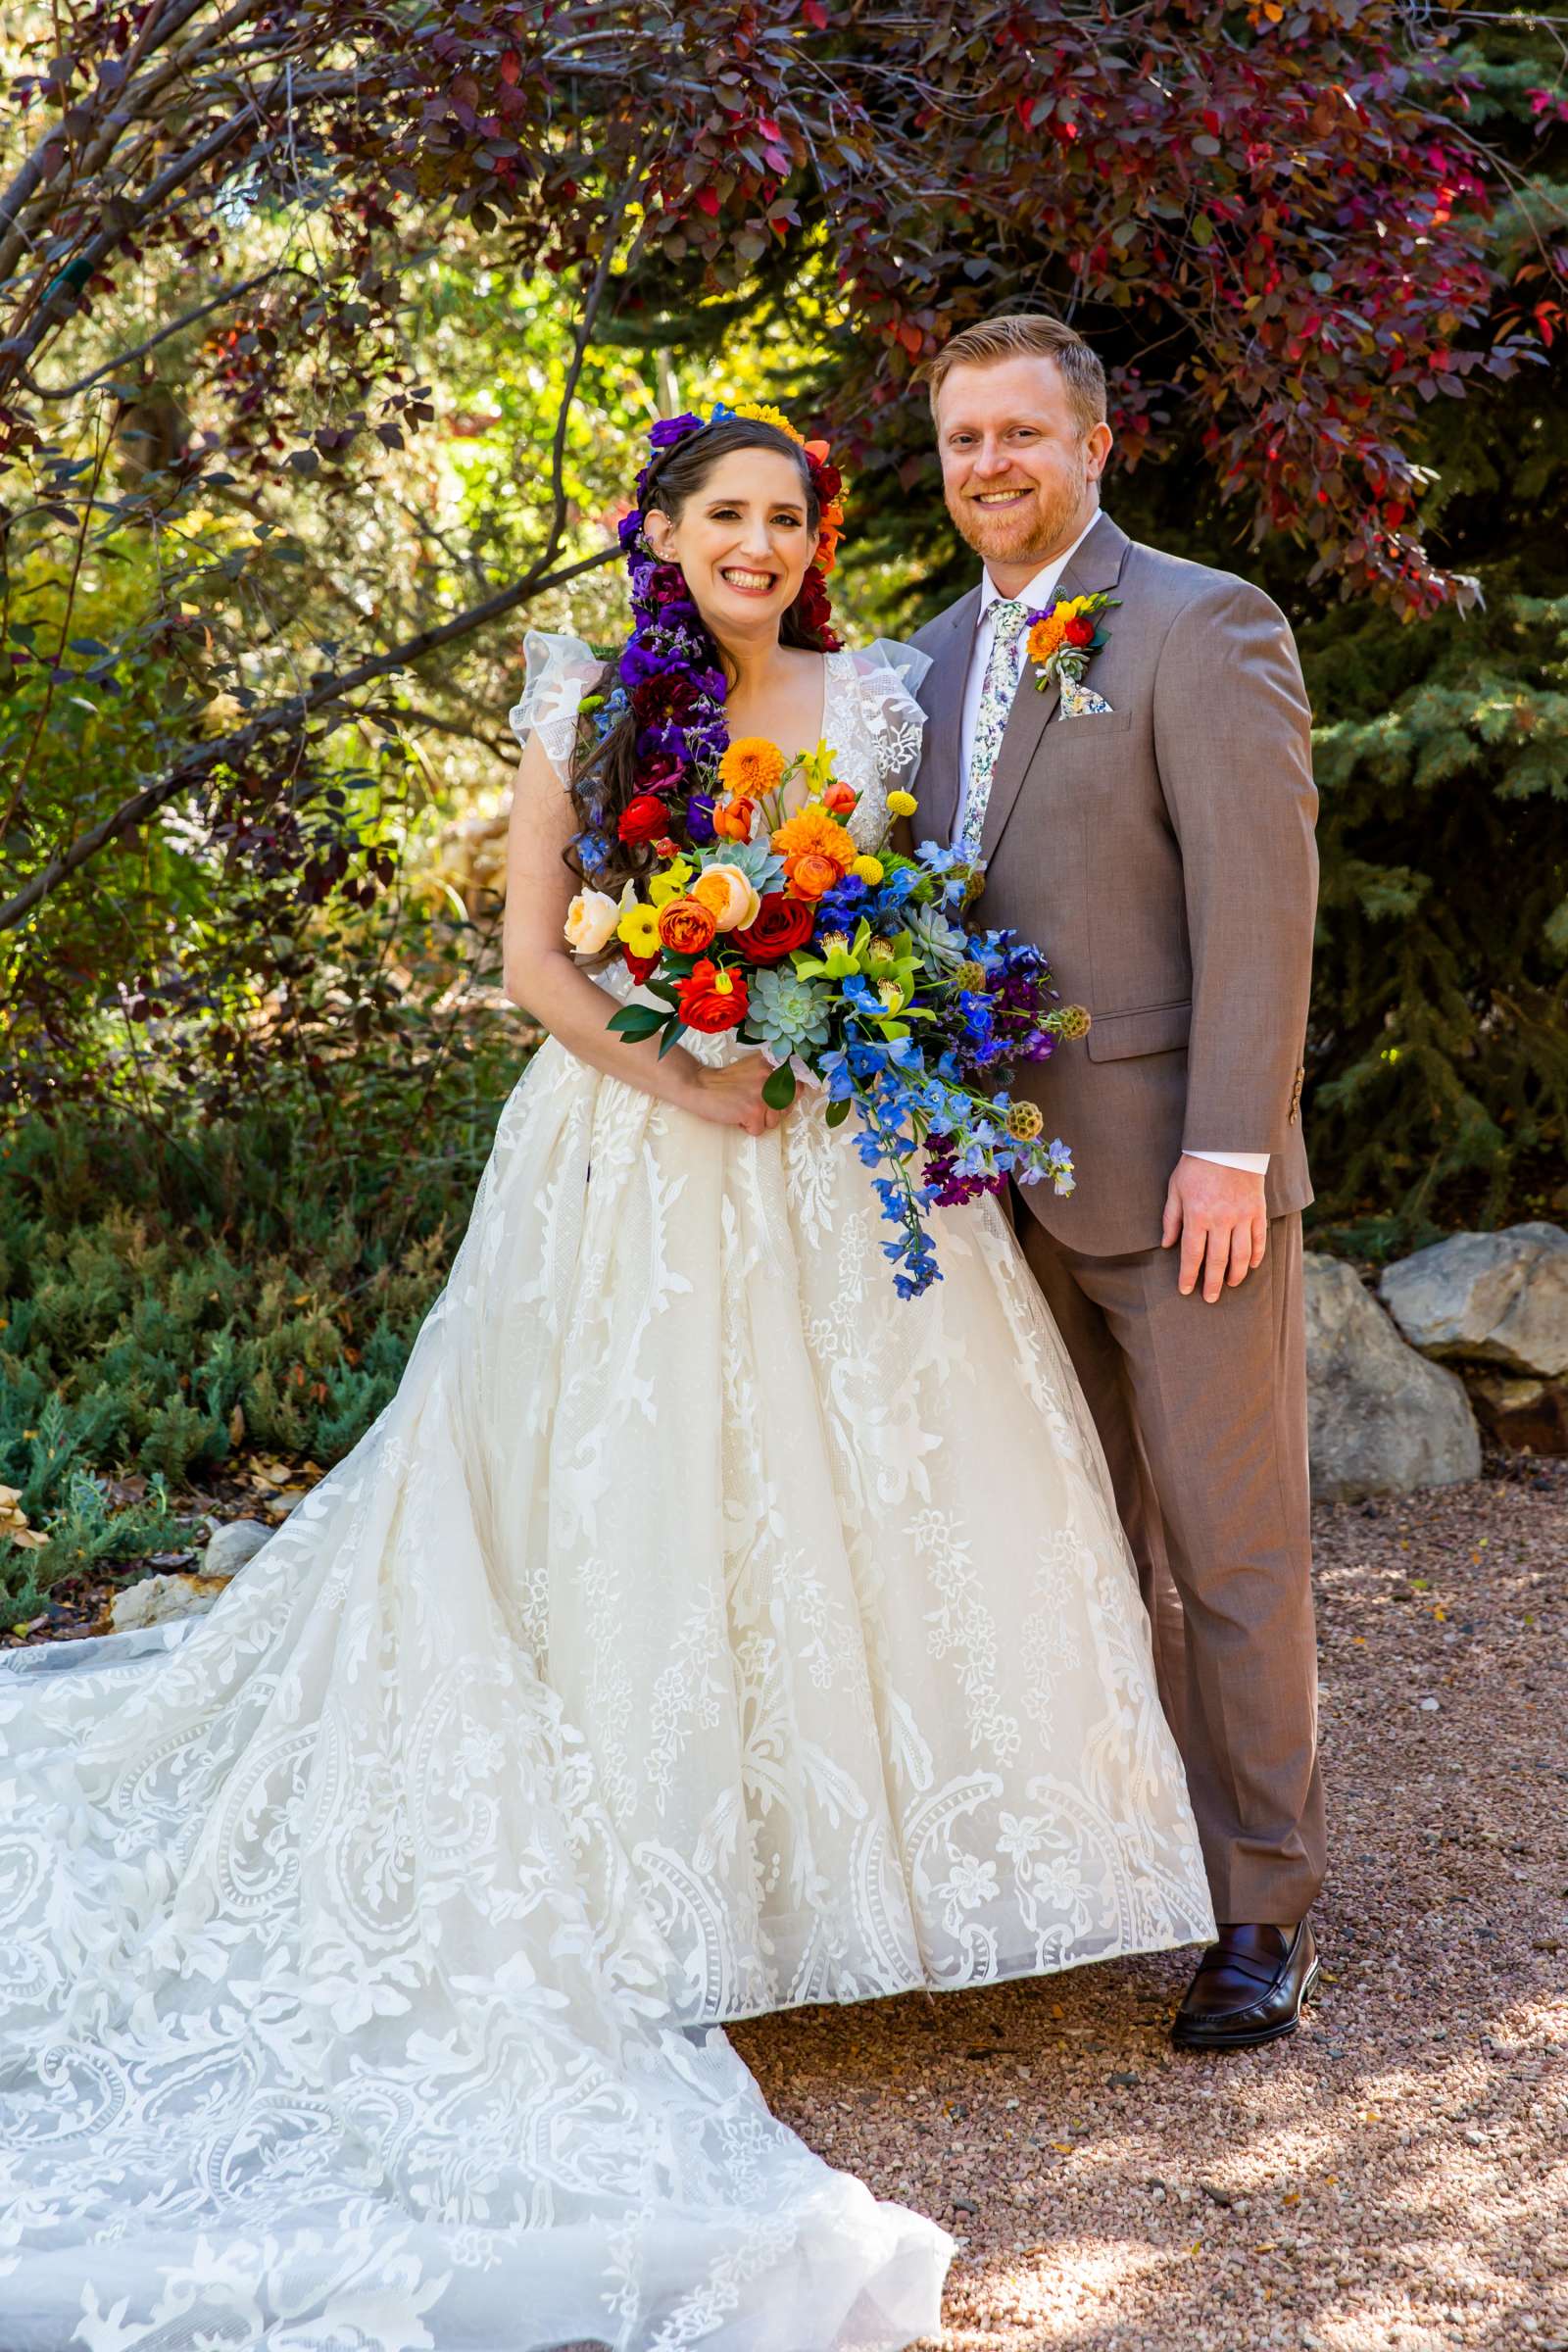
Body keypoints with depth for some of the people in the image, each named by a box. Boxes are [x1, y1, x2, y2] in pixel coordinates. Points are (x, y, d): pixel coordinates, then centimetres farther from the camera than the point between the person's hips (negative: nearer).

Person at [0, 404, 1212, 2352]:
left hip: (837, 1156, 2)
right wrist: (675, 1081, -13)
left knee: (867, 1493, 4)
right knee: (637, 1506, 0)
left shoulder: (871, 701, 8)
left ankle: (872, 1860, 19)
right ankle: (664, 1890, 11)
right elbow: (535, 957, -1)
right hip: (633, 1157, -2)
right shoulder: (583, 703, 2)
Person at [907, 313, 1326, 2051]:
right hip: (1010, 1182, 7)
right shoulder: (942, 655, 15)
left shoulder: (1204, 627, -7)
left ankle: (1262, 1911, 12)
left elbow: (1259, 906, -13)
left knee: (1233, 1550, 2)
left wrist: (1228, 1152, -18)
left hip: (1174, 1177, -6)